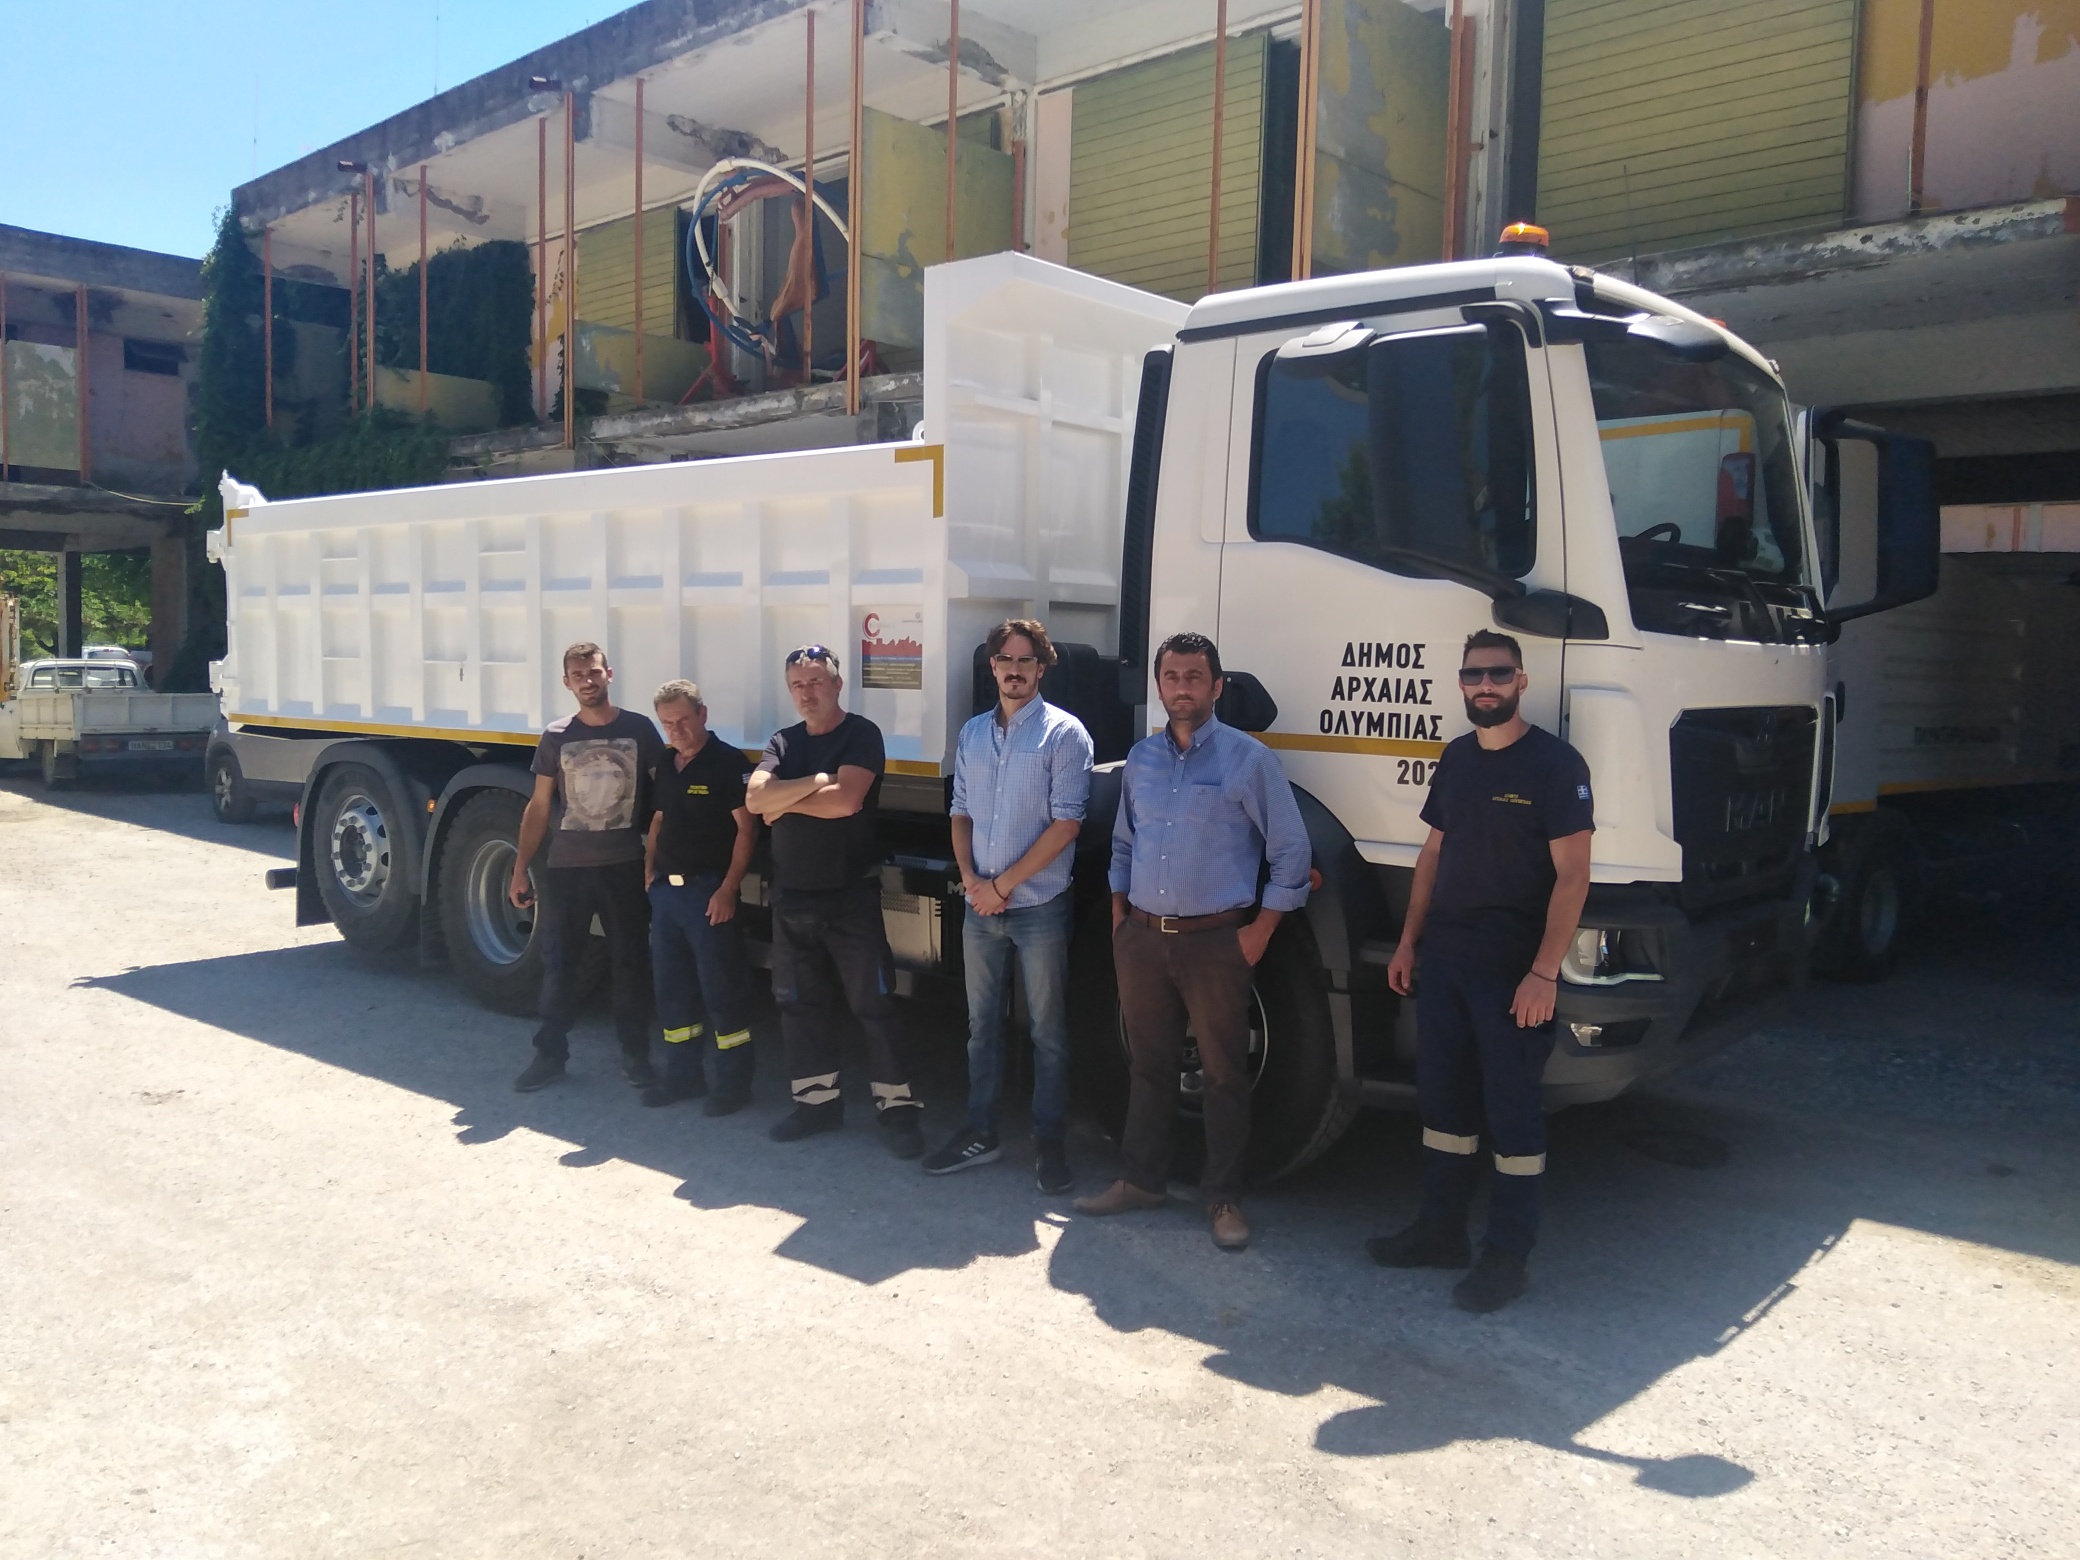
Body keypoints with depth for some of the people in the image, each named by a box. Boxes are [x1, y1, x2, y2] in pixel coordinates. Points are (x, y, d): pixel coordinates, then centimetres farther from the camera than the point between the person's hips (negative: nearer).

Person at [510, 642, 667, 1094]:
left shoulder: (638, 729, -1)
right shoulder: (556, 736, 3)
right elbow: (539, 806, 6)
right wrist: (520, 869, 2)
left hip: (624, 868, -1)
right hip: (566, 869, 1)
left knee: (631, 962, 7)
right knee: (561, 965, 7)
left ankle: (635, 1053, 18)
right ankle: (550, 1053, 18)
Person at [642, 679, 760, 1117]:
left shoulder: (728, 763, -11)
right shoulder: (665, 764, 12)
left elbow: (746, 826, -14)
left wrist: (728, 888, -18)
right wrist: (649, 869, 11)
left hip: (708, 891, -8)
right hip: (666, 889, 8)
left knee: (721, 989, -2)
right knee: (671, 987, 14)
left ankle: (732, 1083, 7)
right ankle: (682, 1075, 26)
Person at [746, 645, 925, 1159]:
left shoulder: (861, 735, -6)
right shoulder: (783, 743, 10)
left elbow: (845, 801, -21)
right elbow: (755, 799, -7)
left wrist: (784, 800, -8)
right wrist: (815, 782, -18)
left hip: (852, 895, -6)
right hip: (792, 896, 6)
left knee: (873, 1003, -2)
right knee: (800, 1003, 12)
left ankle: (897, 1107, 5)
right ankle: (817, 1099, 24)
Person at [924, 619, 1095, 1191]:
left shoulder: (1064, 733, -7)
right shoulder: (972, 733, 11)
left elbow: (1065, 823, -13)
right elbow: (960, 812, 13)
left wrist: (1003, 885, -12)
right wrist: (969, 877, -4)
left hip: (1038, 907, -5)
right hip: (980, 906, 5)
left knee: (1047, 1031, 3)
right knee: (982, 1025, 13)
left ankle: (1050, 1143, 13)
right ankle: (980, 1133, 24)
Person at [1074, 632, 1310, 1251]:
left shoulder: (1248, 758, -6)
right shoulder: (1141, 758, 9)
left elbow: (1291, 852, -4)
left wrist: (1260, 932, -7)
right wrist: (1120, 918, 12)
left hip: (1216, 942, -4)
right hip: (1143, 938, 5)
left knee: (1224, 1073, 4)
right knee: (1149, 1065, 15)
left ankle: (1223, 1198, 16)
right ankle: (1142, 1179, 27)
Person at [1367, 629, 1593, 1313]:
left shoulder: (1555, 763, -10)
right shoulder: (1456, 758, 11)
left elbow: (1571, 876, -13)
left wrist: (1544, 972, -19)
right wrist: (1408, 941, 13)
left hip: (1513, 968, -7)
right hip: (1443, 957, 7)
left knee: (1513, 1109, 1)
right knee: (1443, 1096, 14)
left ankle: (1507, 1256, 11)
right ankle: (1441, 1230, 27)